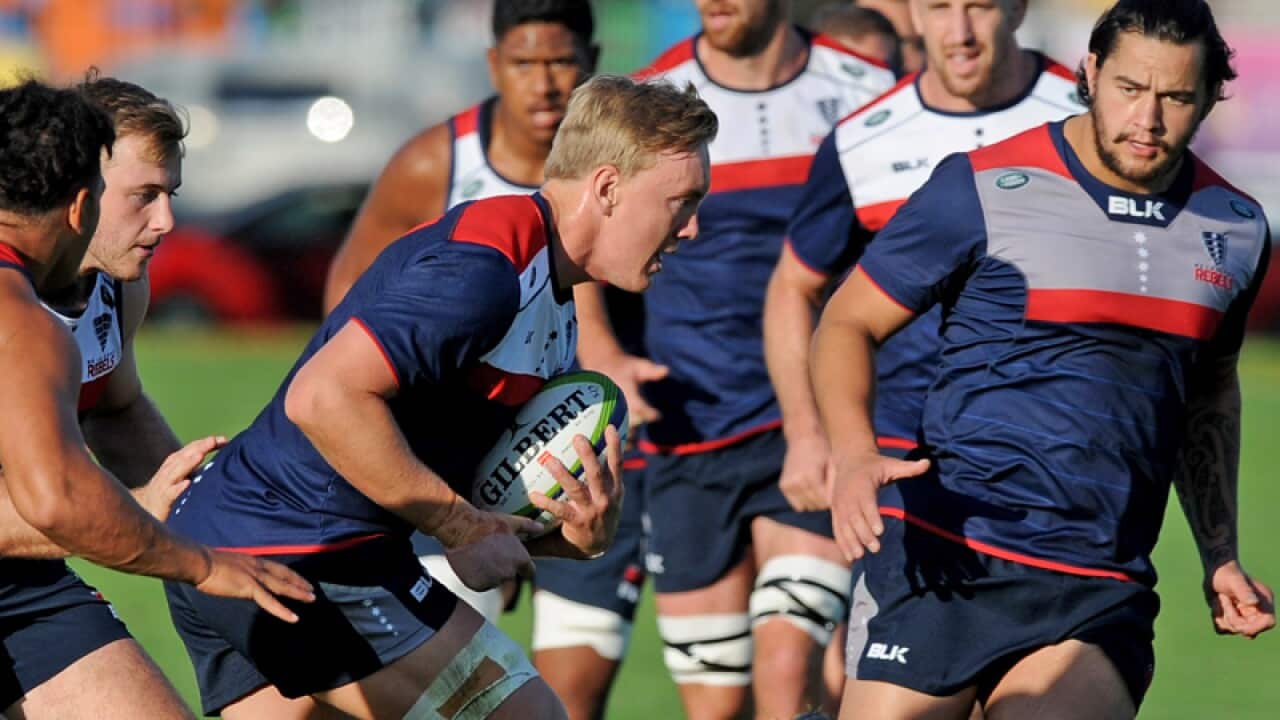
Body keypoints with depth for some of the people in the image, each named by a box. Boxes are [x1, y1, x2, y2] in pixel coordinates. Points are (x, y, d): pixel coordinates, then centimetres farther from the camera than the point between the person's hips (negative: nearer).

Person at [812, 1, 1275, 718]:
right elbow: (849, 322, 3)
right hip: (945, 563, -3)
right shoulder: (982, 188, -3)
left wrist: (1222, 556, 22)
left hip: (1100, 597, 3)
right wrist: (855, 456, -14)